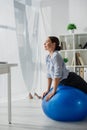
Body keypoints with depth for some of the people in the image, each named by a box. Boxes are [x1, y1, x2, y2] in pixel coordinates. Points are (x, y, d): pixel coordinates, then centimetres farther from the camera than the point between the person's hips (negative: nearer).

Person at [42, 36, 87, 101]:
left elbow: (57, 74, -27)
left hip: (73, 80, -9)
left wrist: (53, 92, -24)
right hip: (64, 83, 9)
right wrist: (48, 90, 9)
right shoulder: (47, 57, 2)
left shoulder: (56, 56, -23)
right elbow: (49, 74, 9)